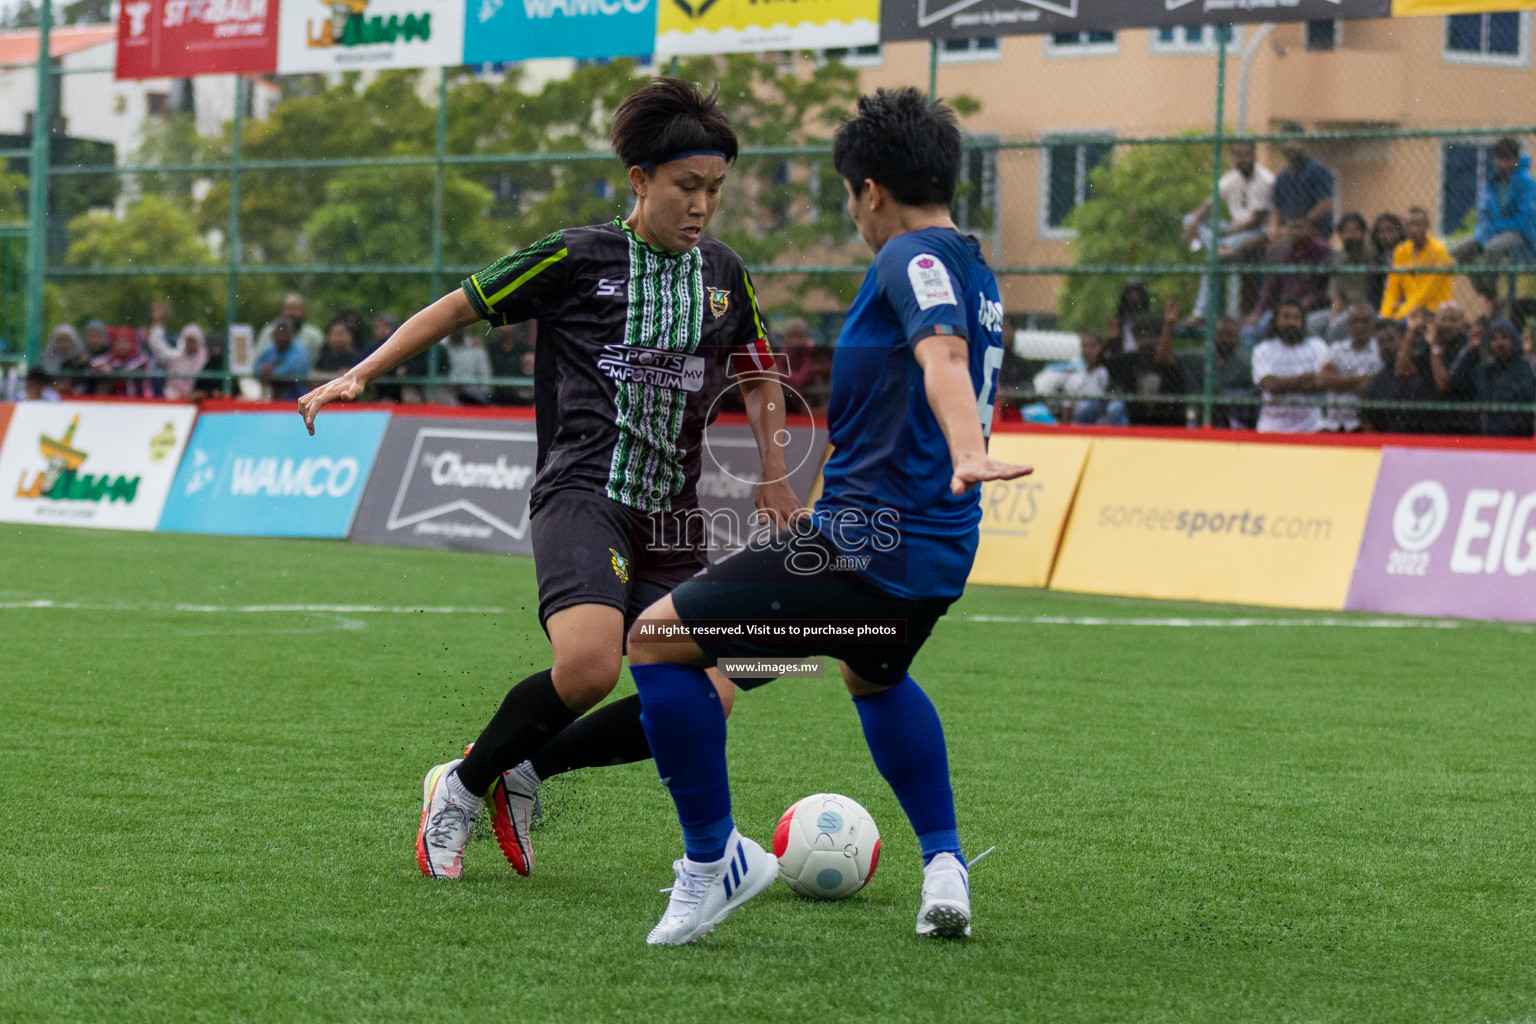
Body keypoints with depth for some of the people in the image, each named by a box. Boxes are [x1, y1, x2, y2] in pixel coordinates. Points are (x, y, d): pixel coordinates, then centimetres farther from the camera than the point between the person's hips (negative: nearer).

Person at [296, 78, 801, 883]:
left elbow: (757, 372, 31)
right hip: (584, 491, -6)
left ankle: (522, 769, 9)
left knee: (705, 698, -11)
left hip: (671, 517, 6)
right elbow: (460, 308, 8)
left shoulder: (724, 275, 14)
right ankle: (462, 787, -6)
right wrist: (360, 374, 1)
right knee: (589, 664, -31)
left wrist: (773, 477, 22)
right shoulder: (576, 258, 0)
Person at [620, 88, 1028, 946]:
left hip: (864, 544, -10)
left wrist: (966, 456, -50)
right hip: (938, 553, 10)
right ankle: (945, 865, 28)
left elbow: (943, 355, -32)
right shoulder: (975, 272, 16)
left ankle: (715, 857, 1)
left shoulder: (913, 258, -12)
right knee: (875, 678, 39)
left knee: (658, 641, -4)